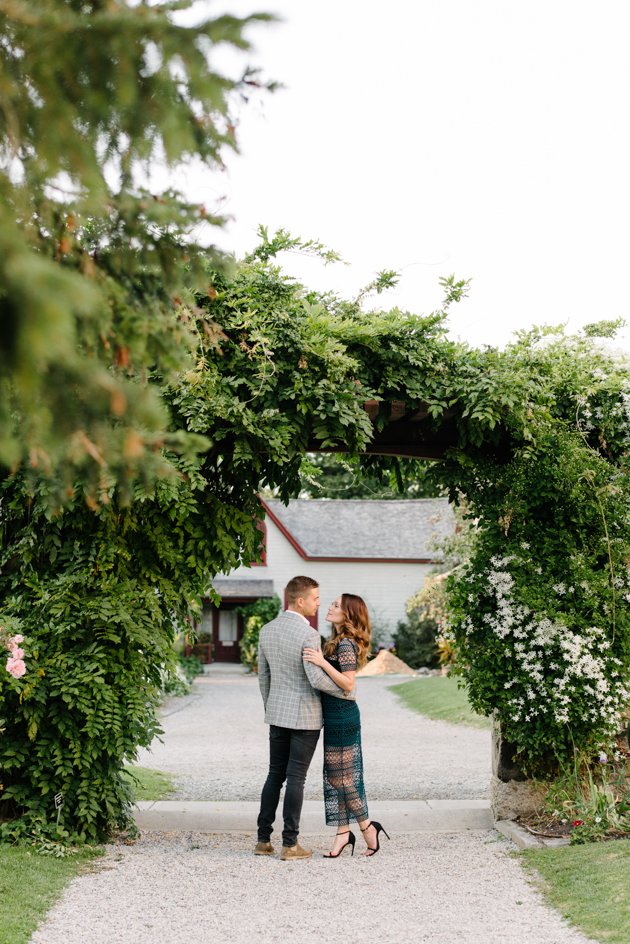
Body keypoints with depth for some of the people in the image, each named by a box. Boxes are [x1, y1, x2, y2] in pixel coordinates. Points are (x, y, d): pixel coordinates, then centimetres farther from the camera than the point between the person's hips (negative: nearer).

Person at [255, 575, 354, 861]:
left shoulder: (266, 631, 5)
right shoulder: (308, 635, -18)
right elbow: (317, 679, -21)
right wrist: (346, 691, -5)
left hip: (277, 714, 6)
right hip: (304, 716, -6)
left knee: (275, 775, 12)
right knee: (296, 778, -2)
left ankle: (263, 840, 13)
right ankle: (290, 844, 2)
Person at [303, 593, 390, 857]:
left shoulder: (346, 644, -18)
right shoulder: (338, 641, 12)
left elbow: (348, 684, -25)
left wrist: (322, 663, -32)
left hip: (342, 716, -10)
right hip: (335, 715, 10)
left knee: (339, 776, -3)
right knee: (335, 776, 11)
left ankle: (367, 826, 8)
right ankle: (343, 832, 16)